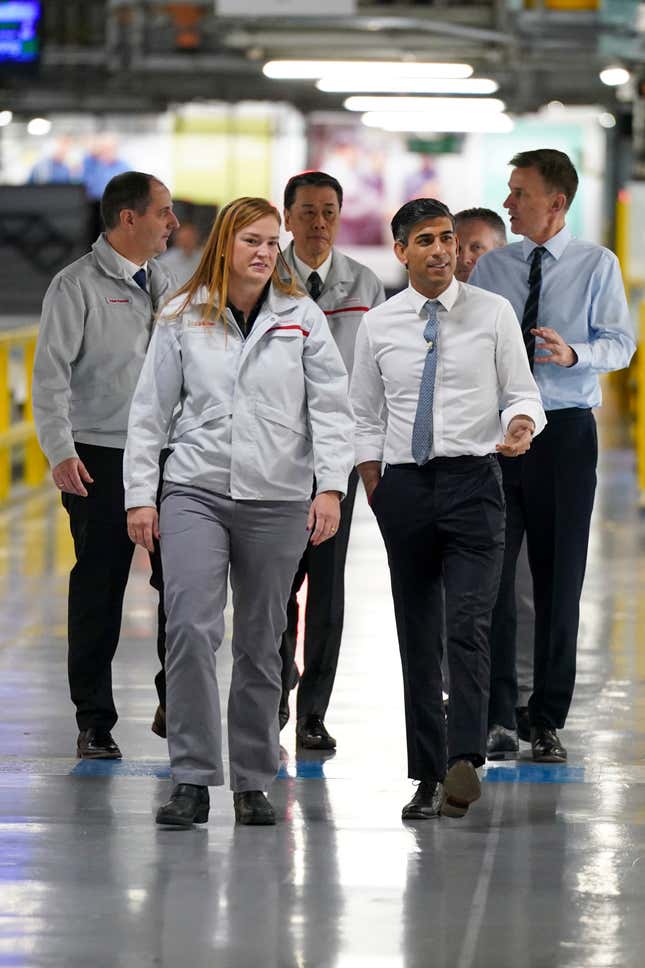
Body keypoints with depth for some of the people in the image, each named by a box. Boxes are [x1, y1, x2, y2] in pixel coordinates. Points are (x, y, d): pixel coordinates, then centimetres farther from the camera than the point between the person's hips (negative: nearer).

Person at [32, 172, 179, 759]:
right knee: (98, 593, 1)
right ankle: (94, 723, 9)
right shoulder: (78, 286, -5)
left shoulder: (163, 286, 13)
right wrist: (61, 452, -18)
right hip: (100, 461, -5)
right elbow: (52, 374, -9)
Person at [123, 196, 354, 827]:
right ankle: (192, 778, -12)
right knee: (190, 628, -16)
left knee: (260, 643, 7)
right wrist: (140, 495, 1)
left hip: (277, 500, 1)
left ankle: (253, 782, 15)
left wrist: (331, 486, -10)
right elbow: (150, 412, 7)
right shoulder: (181, 319, 4)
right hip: (196, 493, -1)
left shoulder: (302, 318, 4)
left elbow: (331, 407, 1)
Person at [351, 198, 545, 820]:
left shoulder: (493, 313, 2)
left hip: (473, 481, -3)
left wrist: (522, 424, -18)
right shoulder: (378, 325, 7)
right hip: (404, 484, 3)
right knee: (417, 637, 6)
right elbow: (366, 417, 13)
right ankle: (427, 777, 11)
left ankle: (464, 762, -26)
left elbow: (522, 394, 4)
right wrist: (375, 491, 5)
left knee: (468, 625, -17)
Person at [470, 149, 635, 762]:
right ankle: (496, 715, 0)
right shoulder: (490, 268, 9)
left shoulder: (597, 265, 2)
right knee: (490, 575, -6)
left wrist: (573, 354, -23)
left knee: (559, 579, 2)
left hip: (565, 433, -2)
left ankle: (548, 722, 8)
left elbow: (619, 343, -3)